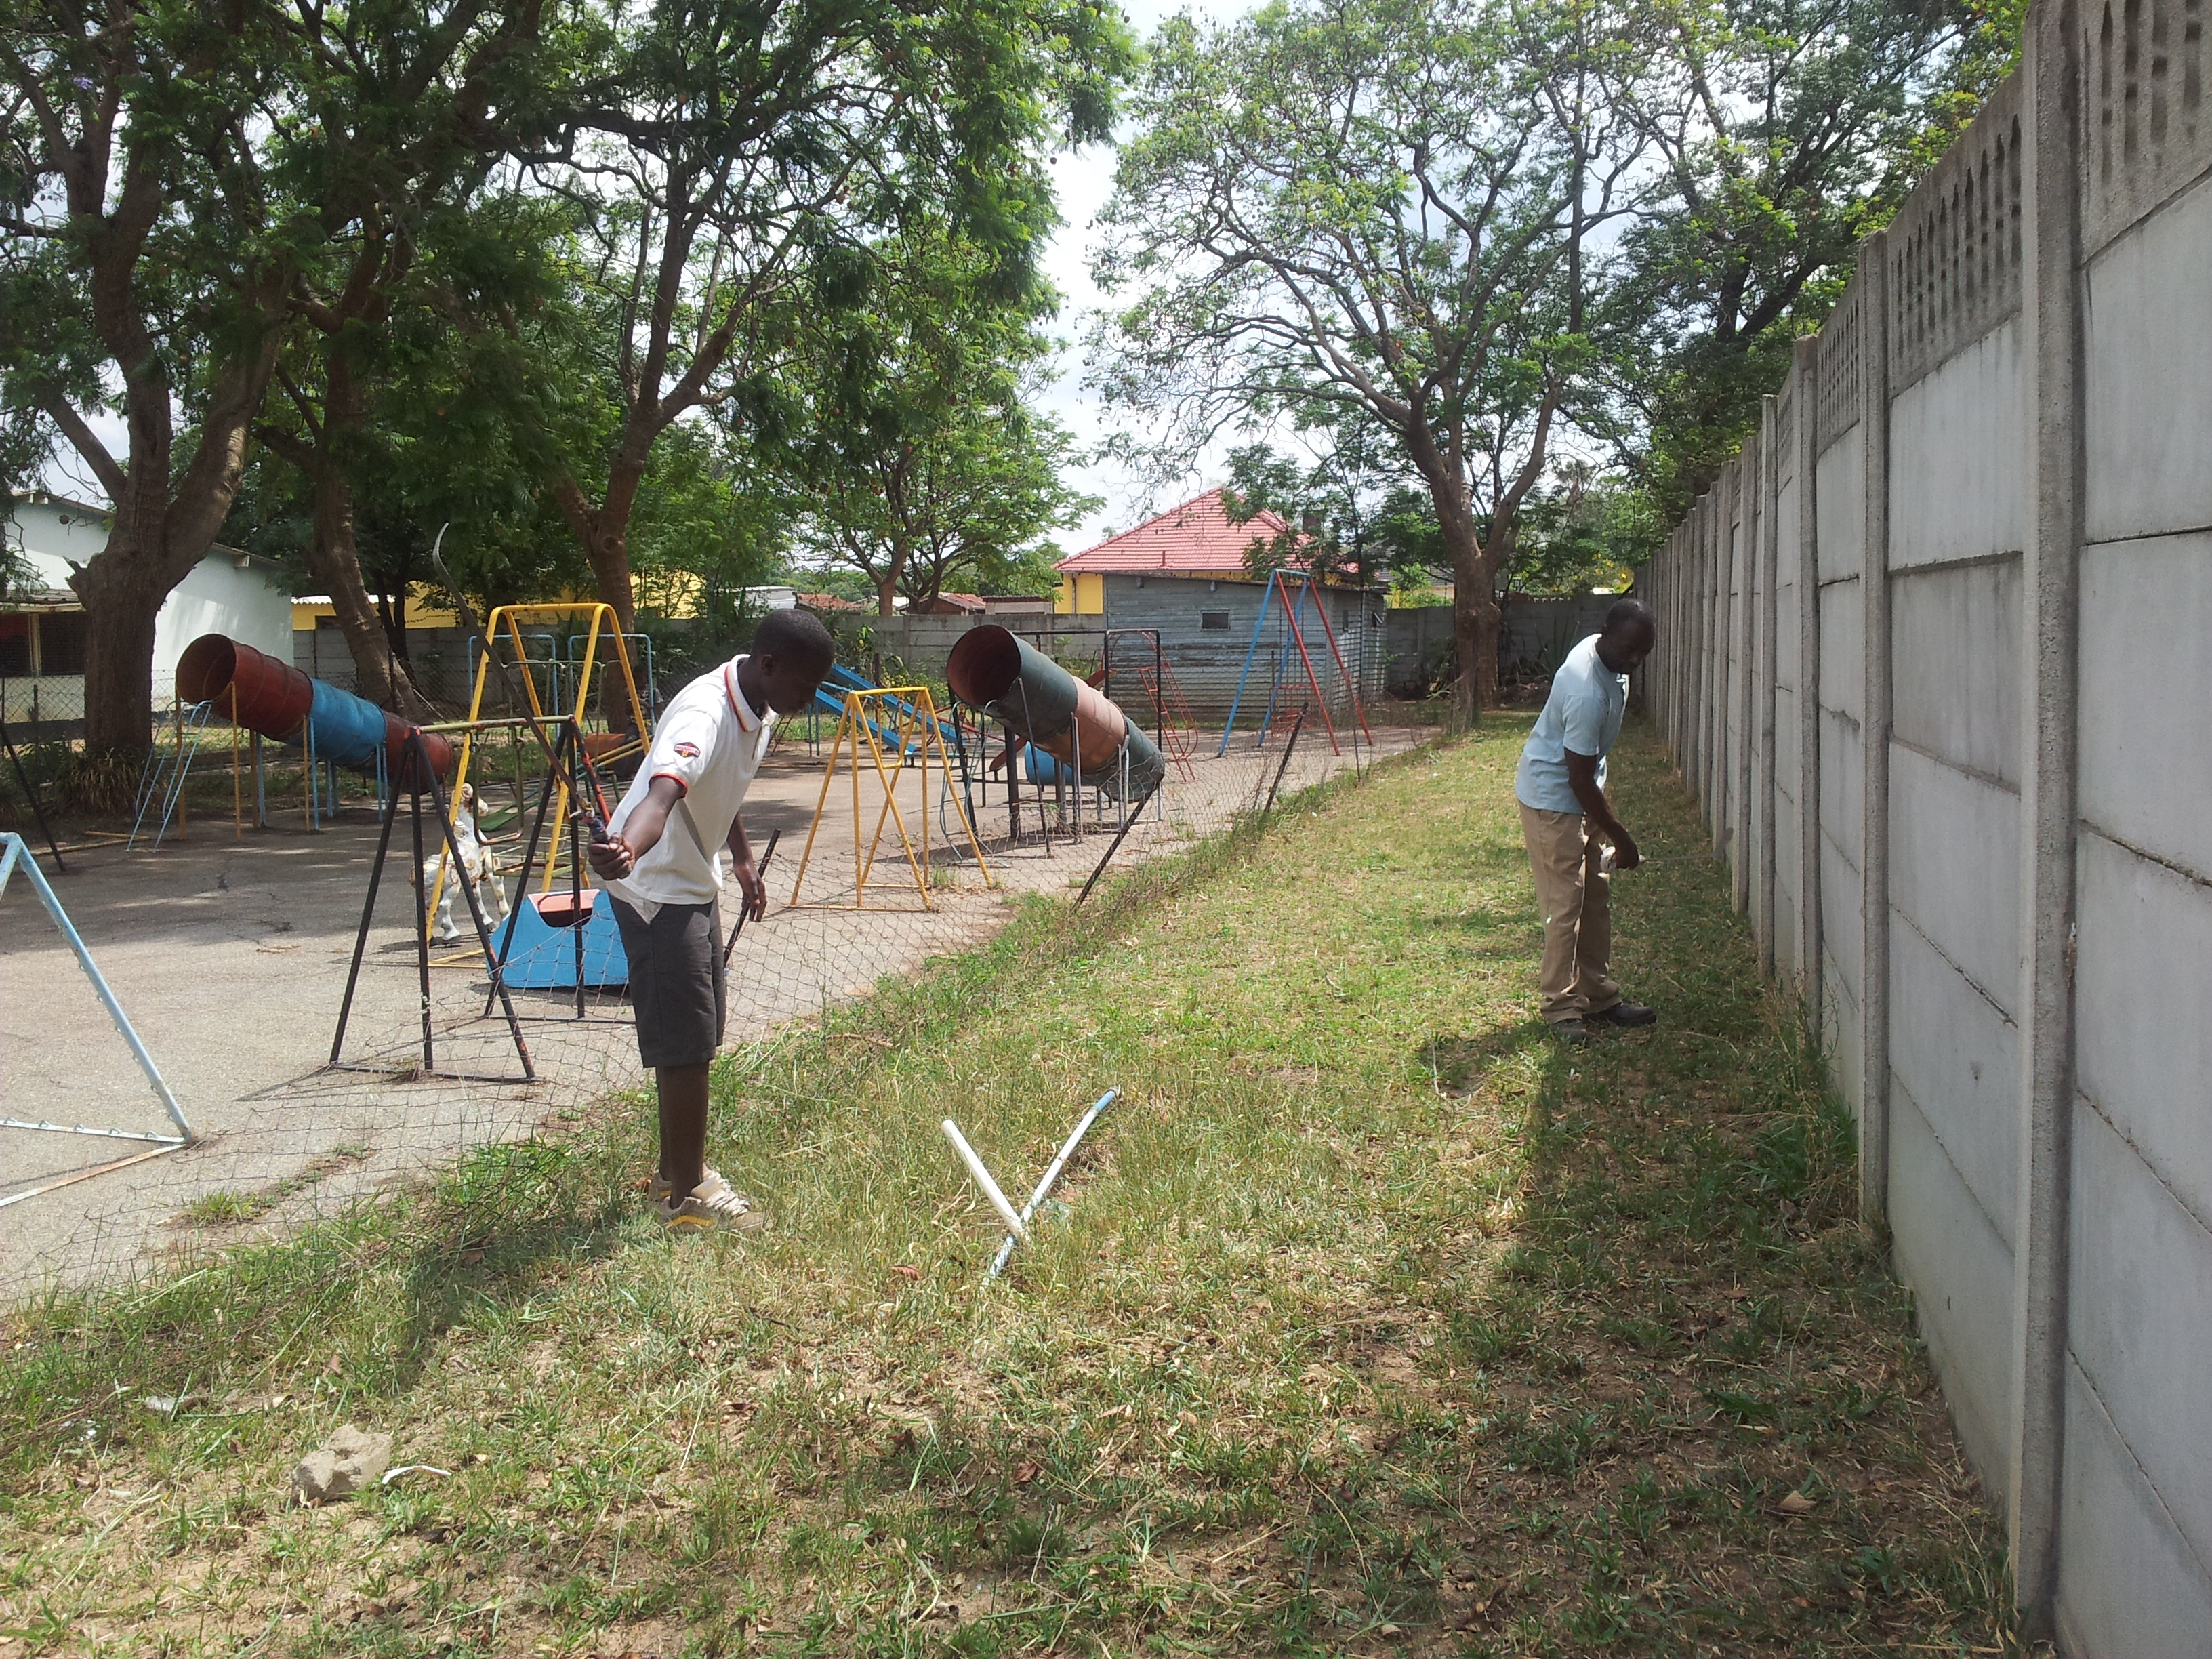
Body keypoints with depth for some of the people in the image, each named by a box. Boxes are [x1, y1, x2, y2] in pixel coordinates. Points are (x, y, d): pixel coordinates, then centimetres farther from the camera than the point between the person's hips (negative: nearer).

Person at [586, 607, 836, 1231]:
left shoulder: (759, 710, 0)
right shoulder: (704, 715, -30)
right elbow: (663, 790, -50)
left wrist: (743, 859, 23)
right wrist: (628, 849, -69)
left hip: (696, 882, 10)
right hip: (656, 886, -10)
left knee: (697, 1036, 16)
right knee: (685, 1041, -6)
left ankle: (678, 1171, 30)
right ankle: (686, 1196, 5)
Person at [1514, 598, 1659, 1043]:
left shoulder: (1603, 653, -3)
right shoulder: (1588, 694, -32)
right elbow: (1580, 780, -27)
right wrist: (1621, 839, -19)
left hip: (1580, 793, 10)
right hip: (1552, 798, -10)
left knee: (1594, 899, 13)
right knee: (1565, 905, -7)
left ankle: (1597, 995, 22)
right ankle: (1562, 1007, 2)